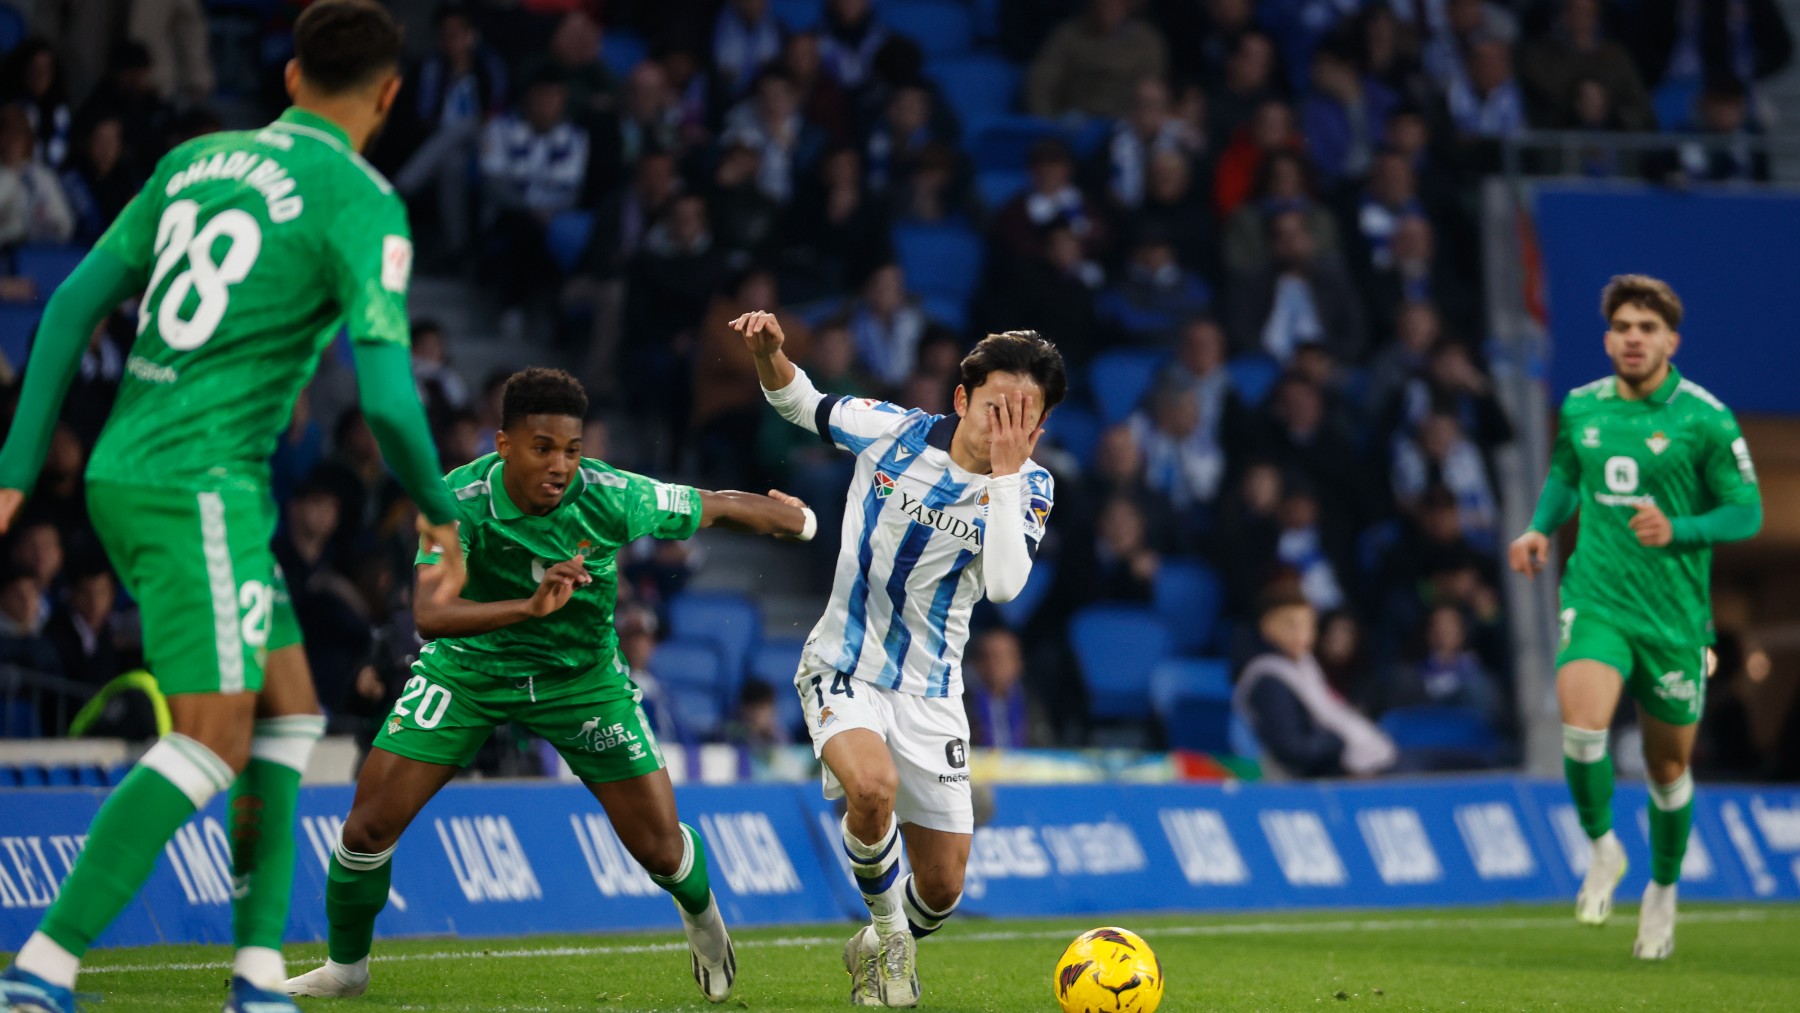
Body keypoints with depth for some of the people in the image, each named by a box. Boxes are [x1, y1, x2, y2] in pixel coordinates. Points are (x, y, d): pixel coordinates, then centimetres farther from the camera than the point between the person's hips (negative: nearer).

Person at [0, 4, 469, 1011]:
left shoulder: (197, 162, 14)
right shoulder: (361, 202, -7)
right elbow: (386, 397, -15)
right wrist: (440, 510, 3)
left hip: (126, 469, 8)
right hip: (200, 483, -8)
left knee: (290, 712, 13)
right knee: (212, 740, -11)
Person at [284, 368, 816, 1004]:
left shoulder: (611, 497, -26)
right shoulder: (458, 502, -29)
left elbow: (716, 509, -9)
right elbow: (430, 614, -41)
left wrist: (794, 517, 8)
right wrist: (530, 605, -55)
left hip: (582, 678, 1)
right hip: (468, 669, -1)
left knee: (660, 848, -2)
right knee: (369, 828, -10)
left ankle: (700, 912, 37)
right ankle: (345, 967, 18)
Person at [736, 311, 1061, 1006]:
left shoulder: (1026, 485, -8)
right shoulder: (892, 431, -10)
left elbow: (1005, 584, -26)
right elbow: (800, 404, 7)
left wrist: (1005, 471, -28)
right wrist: (769, 354, -13)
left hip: (930, 691, 2)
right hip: (842, 670, -2)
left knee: (941, 889, 4)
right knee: (873, 785, -34)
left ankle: (876, 952, 39)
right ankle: (888, 929, -6)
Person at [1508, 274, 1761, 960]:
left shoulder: (1704, 419, -8)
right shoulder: (1581, 408, 4)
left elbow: (1747, 513, -3)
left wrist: (1678, 530, -20)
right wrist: (1541, 529, 6)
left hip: (1674, 613, -1)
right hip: (1594, 600, 1)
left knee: (1668, 762, 10)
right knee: (1582, 722, -24)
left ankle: (1663, 890, 34)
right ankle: (1601, 848, 1)